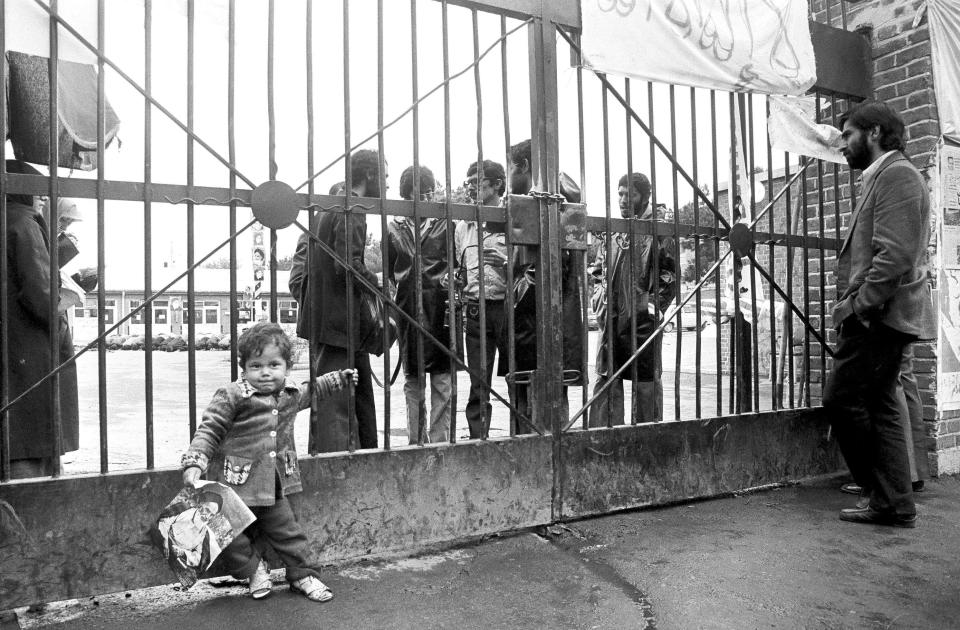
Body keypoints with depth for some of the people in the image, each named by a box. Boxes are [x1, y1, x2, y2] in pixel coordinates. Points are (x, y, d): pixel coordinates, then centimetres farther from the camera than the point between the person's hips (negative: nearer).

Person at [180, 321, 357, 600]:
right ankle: (253, 568, 31)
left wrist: (340, 379, 25)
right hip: (235, 483, -4)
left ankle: (301, 575, 32)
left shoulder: (291, 393, 2)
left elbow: (312, 389, 25)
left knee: (287, 531, 12)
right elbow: (209, 431, -14)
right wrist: (193, 463, -23)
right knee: (232, 537, 2)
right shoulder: (231, 397, -17)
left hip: (275, 485, 4)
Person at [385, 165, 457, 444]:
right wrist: (402, 289, 5)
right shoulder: (394, 228, 10)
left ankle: (439, 440, 7)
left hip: (440, 309, -2)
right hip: (407, 312, 3)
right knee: (412, 381, 10)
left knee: (442, 381, -1)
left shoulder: (444, 223, 3)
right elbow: (388, 270, 16)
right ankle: (416, 441, 21)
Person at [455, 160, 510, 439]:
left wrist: (506, 262, -13)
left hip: (509, 307, -3)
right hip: (476, 311, 3)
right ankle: (478, 442, 11)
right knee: (478, 387, 3)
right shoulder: (463, 227, 16)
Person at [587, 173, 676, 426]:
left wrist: (654, 306, -10)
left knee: (646, 381, 6)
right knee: (606, 379, 7)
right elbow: (598, 270, 21)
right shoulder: (611, 231, 15)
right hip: (610, 319, 5)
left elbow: (669, 275, -4)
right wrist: (600, 299, 9)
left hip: (642, 319, -5)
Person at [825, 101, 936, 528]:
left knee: (841, 399, -7)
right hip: (880, 316, 10)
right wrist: (853, 304, 13)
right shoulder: (881, 177, 22)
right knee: (879, 408, 11)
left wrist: (856, 305, -18)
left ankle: (889, 500, 5)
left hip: (880, 316, -10)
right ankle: (894, 505, 18)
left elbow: (895, 255, -21)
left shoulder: (897, 175, -9)